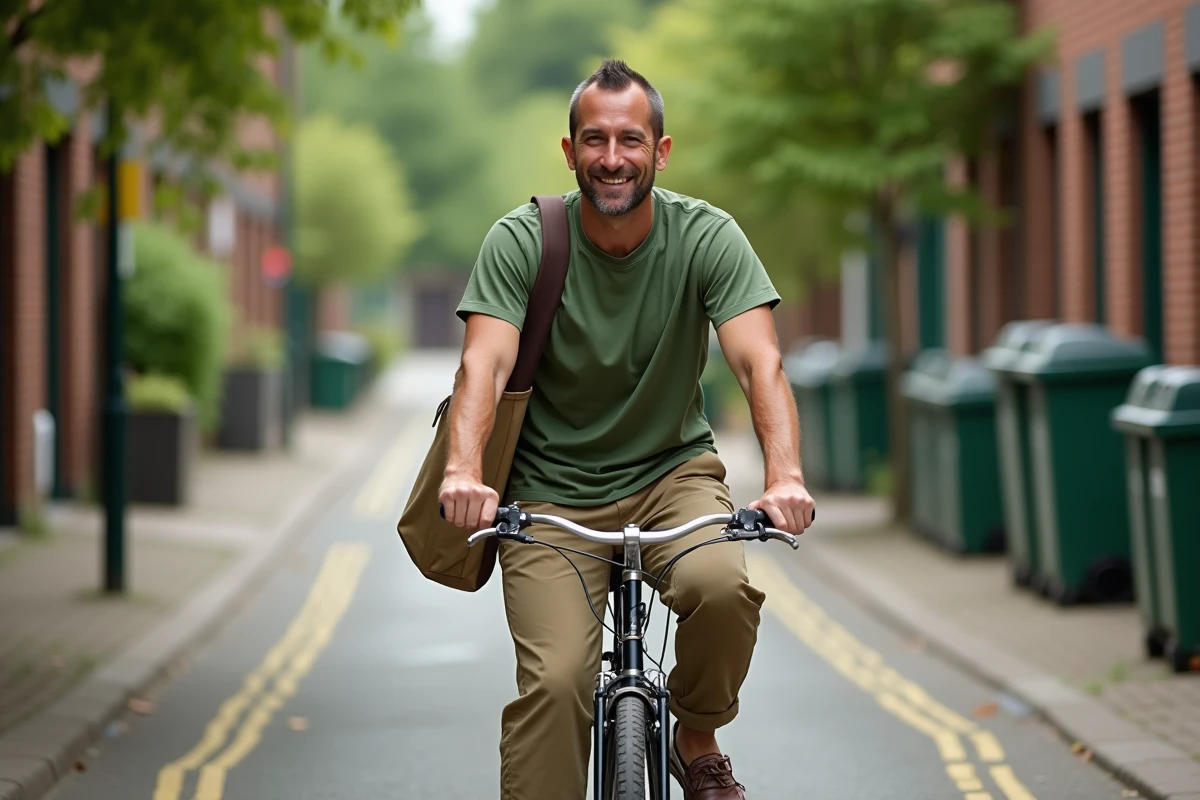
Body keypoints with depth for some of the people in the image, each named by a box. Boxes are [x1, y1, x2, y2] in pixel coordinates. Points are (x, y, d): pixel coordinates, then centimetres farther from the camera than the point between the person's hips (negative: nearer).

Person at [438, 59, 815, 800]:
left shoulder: (707, 237, -10)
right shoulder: (520, 241, -11)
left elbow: (761, 362, -21)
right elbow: (485, 363, -23)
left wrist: (785, 475, -39)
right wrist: (464, 470, -43)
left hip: (673, 470, 1)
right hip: (551, 491, 0)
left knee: (722, 588, -29)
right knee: (554, 683, -17)